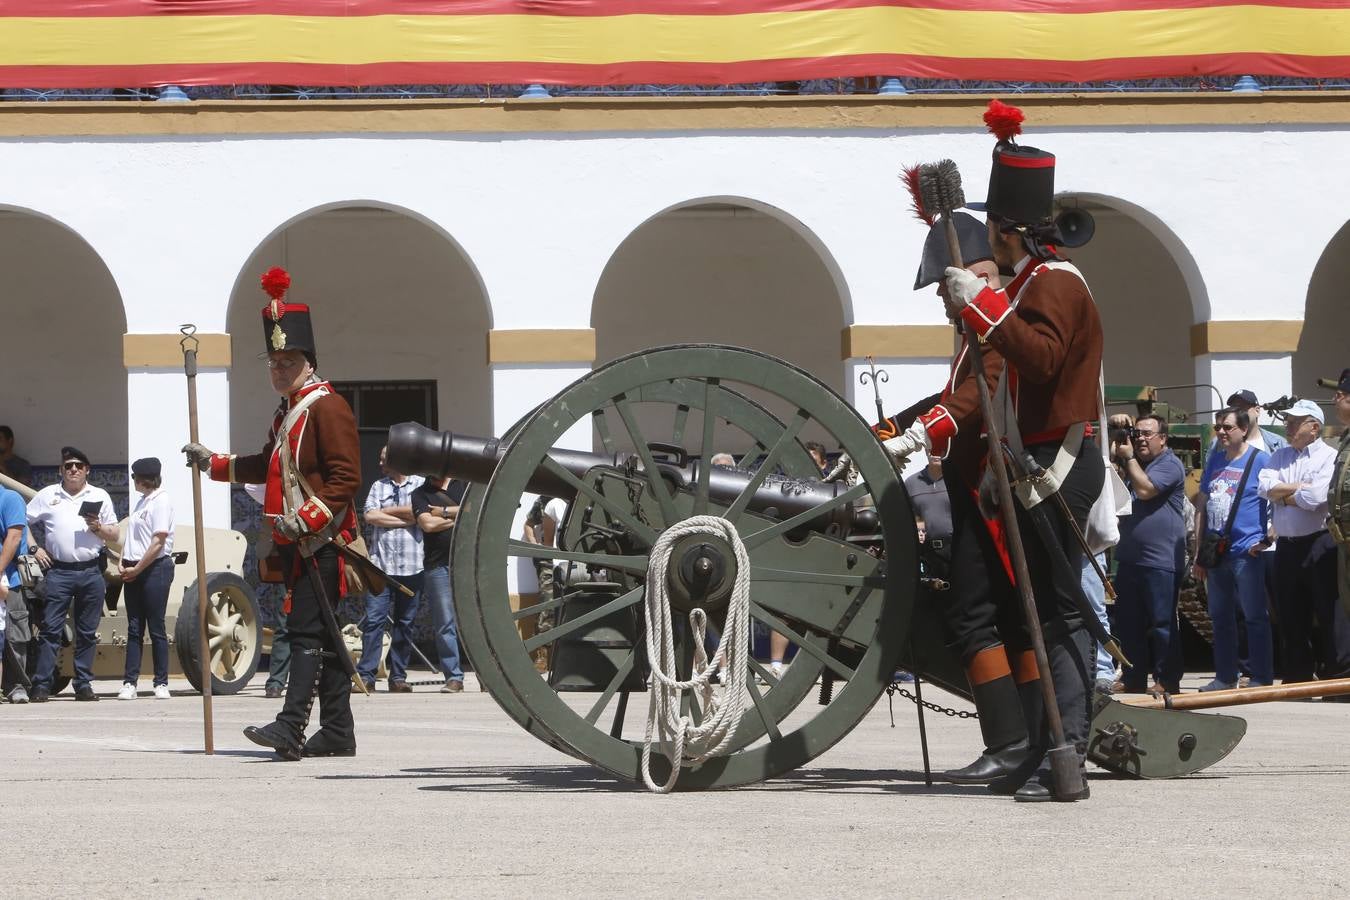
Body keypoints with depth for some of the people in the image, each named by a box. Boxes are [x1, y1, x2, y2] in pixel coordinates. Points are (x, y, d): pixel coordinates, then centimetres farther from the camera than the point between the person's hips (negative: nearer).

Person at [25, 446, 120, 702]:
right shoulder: (47, 495, 10)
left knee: (87, 633, 4)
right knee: (51, 630, -7)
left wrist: (98, 528, -6)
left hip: (91, 572, 2)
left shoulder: (99, 496, 13)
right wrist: (35, 548, 3)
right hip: (59, 571, -2)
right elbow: (23, 522, 14)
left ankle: (84, 685, 10)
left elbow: (114, 535, 13)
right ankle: (42, 685, -9)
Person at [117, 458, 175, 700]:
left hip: (156, 568, -8)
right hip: (134, 570, 8)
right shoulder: (141, 501, 18)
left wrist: (137, 569, -13)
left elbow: (158, 542, -14)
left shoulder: (161, 501, -8)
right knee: (134, 628, 4)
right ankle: (129, 683, 2)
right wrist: (123, 564, 5)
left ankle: (161, 684, 1)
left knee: (156, 629, -4)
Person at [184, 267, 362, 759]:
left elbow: (346, 477, -17)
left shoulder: (326, 406, -10)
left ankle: (291, 727, -20)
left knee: (308, 631, -13)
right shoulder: (288, 411, 20)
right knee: (320, 635, 9)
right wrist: (215, 462, 28)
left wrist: (307, 518, -24)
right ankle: (337, 732, 11)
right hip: (294, 543, 10)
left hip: (320, 542, -10)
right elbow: (269, 465, 34)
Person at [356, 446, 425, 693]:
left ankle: (398, 676, 9)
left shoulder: (421, 485, 7)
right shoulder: (378, 487, 14)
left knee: (405, 622, 4)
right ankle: (366, 675, -7)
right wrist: (406, 519, -5)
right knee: (374, 619, -7)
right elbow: (370, 516, 0)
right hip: (381, 565, 1)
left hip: (411, 567, -1)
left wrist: (388, 511, -1)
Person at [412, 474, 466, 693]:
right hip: (439, 566, 0)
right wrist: (460, 517, -1)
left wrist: (445, 512, -3)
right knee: (445, 624, -2)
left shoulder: (463, 485, 15)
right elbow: (427, 523, -6)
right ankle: (453, 677, 1)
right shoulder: (421, 494, 11)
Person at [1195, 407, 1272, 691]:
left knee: (1255, 617, -4)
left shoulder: (1260, 460, -3)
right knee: (1220, 617, 12)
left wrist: (1267, 539, -12)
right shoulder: (1215, 461, 15)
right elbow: (1202, 507, 18)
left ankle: (1262, 678, 0)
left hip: (1247, 552, -7)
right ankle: (1225, 677, 20)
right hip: (1216, 553, 7)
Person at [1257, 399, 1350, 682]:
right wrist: (1300, 487, -9)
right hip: (1287, 547, 6)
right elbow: (1264, 487, -1)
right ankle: (1296, 678, 15)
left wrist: (1283, 495, -2)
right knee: (1290, 617, 9)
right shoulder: (1280, 456, 16)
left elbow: (1315, 498, -17)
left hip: (1320, 545, -6)